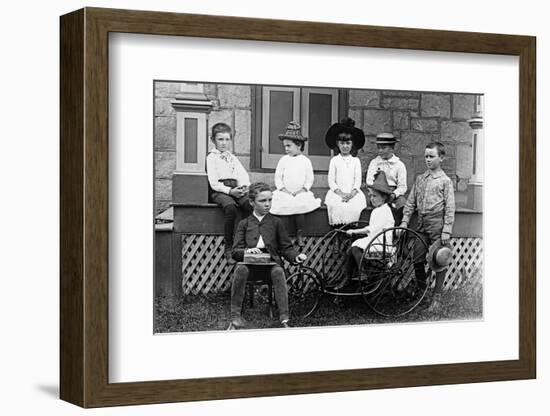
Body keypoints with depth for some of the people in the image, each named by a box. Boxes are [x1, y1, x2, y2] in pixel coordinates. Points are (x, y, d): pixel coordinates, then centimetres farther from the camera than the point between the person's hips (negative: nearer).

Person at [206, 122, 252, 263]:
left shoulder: (232, 158, 26)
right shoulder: (211, 158, 6)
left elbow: (244, 175, 18)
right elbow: (214, 183, -5)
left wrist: (244, 186, -6)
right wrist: (229, 191, -18)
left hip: (235, 189, 5)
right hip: (218, 191, -5)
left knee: (250, 204, -28)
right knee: (230, 206, -37)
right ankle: (228, 249, -32)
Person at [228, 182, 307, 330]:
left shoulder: (276, 222, 17)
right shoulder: (244, 224, 16)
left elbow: (286, 247, 13)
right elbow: (235, 251, 7)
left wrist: (296, 256, -8)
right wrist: (247, 251, -16)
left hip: (271, 261, 0)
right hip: (249, 261, 0)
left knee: (278, 272, -34)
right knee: (240, 269, -34)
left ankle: (284, 319, -37)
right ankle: (236, 318, -29)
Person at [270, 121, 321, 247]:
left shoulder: (305, 161, 5)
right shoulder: (283, 160, 7)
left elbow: (309, 179, 6)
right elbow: (278, 177, 7)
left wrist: (303, 189, -7)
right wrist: (283, 189, -5)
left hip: (301, 193, -1)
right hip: (285, 193, 1)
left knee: (300, 206, -21)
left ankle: (300, 235, -8)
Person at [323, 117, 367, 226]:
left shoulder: (356, 161, 12)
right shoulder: (334, 161, 9)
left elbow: (358, 180, 6)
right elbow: (331, 181, 4)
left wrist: (351, 194, -11)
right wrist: (340, 193, -10)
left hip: (353, 193, 1)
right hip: (337, 192, -1)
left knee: (355, 206, -25)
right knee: (336, 206, -27)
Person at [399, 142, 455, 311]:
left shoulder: (445, 181, -4)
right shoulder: (420, 179, 11)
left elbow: (449, 208, -7)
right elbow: (411, 202, 13)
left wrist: (447, 230, -13)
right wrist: (404, 221, 4)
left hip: (438, 223, -5)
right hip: (422, 224, 5)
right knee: (417, 259, 6)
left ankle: (436, 297, 8)